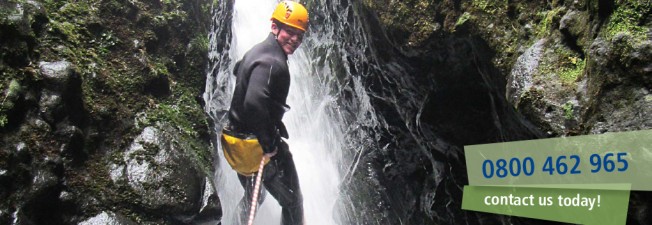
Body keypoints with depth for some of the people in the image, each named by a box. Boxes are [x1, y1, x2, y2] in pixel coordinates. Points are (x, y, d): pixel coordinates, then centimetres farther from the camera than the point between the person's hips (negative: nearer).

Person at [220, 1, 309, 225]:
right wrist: (268, 145, -28)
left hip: (238, 137, 10)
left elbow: (238, 70, 32)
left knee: (253, 198, 35)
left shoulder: (258, 51, 9)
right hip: (257, 146, -10)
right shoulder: (272, 62, -24)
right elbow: (254, 103, -40)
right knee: (292, 202, 7)